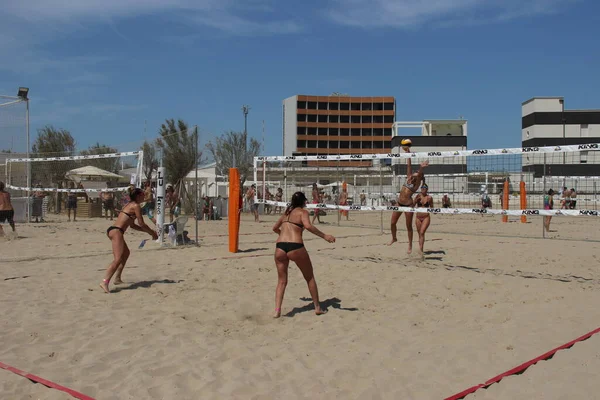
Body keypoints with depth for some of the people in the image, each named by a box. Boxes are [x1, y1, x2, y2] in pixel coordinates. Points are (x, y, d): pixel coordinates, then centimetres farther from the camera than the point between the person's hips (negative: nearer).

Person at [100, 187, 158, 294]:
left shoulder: (129, 205, 24)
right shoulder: (136, 206, -4)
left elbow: (132, 225, 29)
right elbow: (141, 224, -7)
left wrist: (148, 231, 27)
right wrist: (152, 233, 6)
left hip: (112, 230, 10)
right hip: (116, 231, -10)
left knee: (126, 253, 28)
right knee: (118, 259, -19)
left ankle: (117, 278, 30)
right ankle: (105, 282, -31)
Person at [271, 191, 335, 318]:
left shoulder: (286, 212, 21)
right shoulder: (302, 212, 4)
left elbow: (275, 228, 35)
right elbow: (308, 226, -17)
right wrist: (324, 236, -13)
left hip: (280, 247, 5)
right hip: (295, 247, -5)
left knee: (282, 281, 15)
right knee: (310, 278, 15)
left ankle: (277, 311, 2)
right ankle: (317, 307, 22)